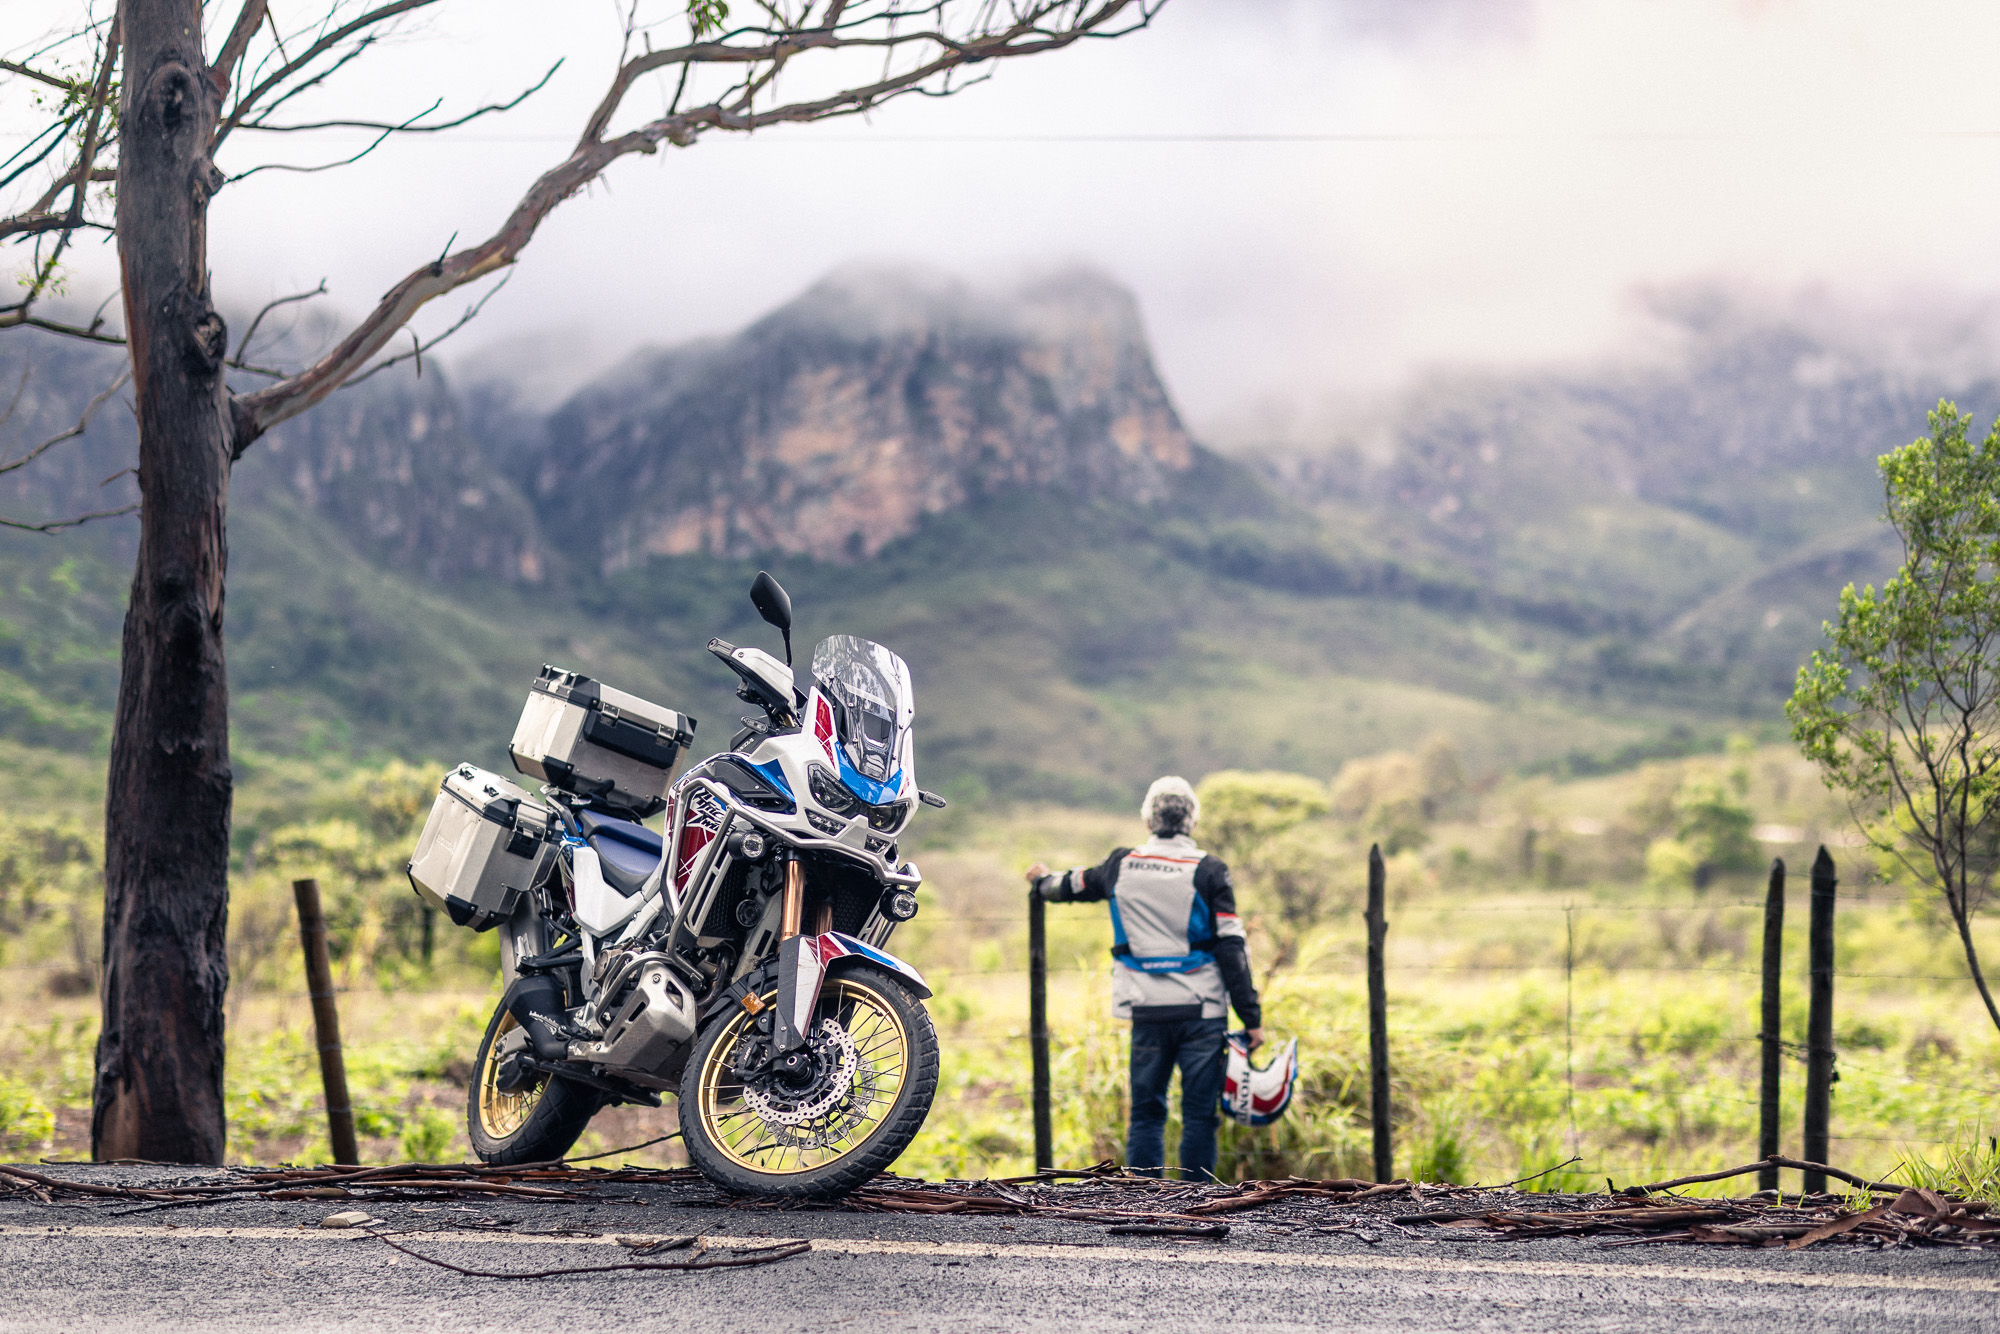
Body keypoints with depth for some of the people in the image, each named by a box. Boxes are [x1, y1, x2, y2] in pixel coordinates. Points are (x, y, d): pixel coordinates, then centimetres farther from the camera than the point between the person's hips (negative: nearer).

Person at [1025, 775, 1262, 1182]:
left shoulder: (1122, 866, 5)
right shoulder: (1207, 871, -5)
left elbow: (1074, 886, 25)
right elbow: (1230, 949, -7)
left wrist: (1043, 881, 49)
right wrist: (1251, 1017, -4)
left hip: (1146, 1011, 3)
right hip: (1200, 1011, -3)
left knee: (1146, 1113, 9)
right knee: (1199, 1114, 2)